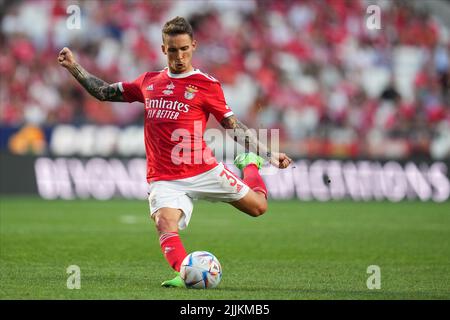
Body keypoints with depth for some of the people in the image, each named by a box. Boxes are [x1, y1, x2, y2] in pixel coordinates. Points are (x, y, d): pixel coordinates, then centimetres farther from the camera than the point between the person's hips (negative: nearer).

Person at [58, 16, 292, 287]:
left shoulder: (206, 84, 1)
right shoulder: (149, 82, 13)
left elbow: (234, 126, 3)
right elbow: (105, 92, 25)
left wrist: (268, 155, -4)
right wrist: (73, 66, 22)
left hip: (204, 170, -1)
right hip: (165, 180, 1)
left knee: (258, 206, 4)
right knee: (165, 224, -29)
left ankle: (250, 164, 33)